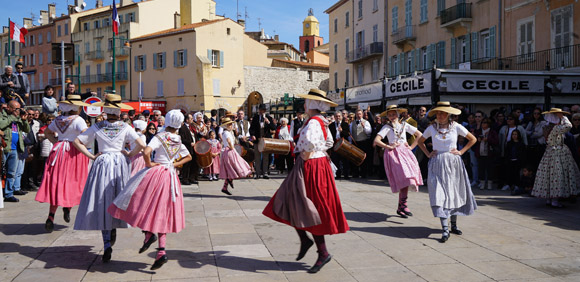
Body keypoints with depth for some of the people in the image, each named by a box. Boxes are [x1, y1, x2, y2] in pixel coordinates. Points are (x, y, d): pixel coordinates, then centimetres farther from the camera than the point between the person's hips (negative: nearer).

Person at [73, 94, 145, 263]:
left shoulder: (97, 127, 1)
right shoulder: (125, 127, -2)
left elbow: (77, 142, 1)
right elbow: (141, 145, -11)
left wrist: (91, 156, 5)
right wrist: (129, 155, 2)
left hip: (102, 163, 1)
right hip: (120, 163, 0)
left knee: (102, 203, 3)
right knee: (118, 199, 18)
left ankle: (107, 246, -2)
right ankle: (113, 228, 16)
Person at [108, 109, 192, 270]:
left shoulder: (160, 137, -7)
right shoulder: (179, 141, 11)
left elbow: (146, 152, -23)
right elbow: (188, 157, 25)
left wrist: (149, 164, -7)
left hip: (156, 173, -6)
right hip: (171, 177, 6)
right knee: (162, 212, 7)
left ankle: (149, 234, -11)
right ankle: (161, 251, 0)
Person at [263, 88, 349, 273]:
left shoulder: (313, 122, -19)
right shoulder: (321, 121, 12)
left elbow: (310, 140, -38)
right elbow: (329, 142, 23)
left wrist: (307, 154, -22)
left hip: (311, 167, -10)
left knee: (309, 211, -2)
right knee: (291, 205, 14)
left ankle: (323, 253, 7)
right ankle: (304, 240, 22)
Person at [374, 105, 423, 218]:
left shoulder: (404, 125, 13)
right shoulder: (386, 127, 3)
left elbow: (419, 135, 17)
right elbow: (376, 141, -7)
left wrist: (411, 147, 9)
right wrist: (389, 147, -9)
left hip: (405, 152, 4)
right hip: (394, 154, -4)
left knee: (407, 179, -1)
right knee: (404, 177, -18)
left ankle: (400, 208, 8)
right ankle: (403, 205, -13)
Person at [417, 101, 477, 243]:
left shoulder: (456, 127, 0)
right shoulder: (431, 128, 2)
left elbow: (473, 139, 11)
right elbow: (420, 141, 18)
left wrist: (461, 151, 3)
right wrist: (428, 154, 7)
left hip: (453, 163, 1)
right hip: (437, 164, -1)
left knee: (454, 193, 8)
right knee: (439, 194, -10)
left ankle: (453, 225, 24)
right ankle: (445, 229, -12)